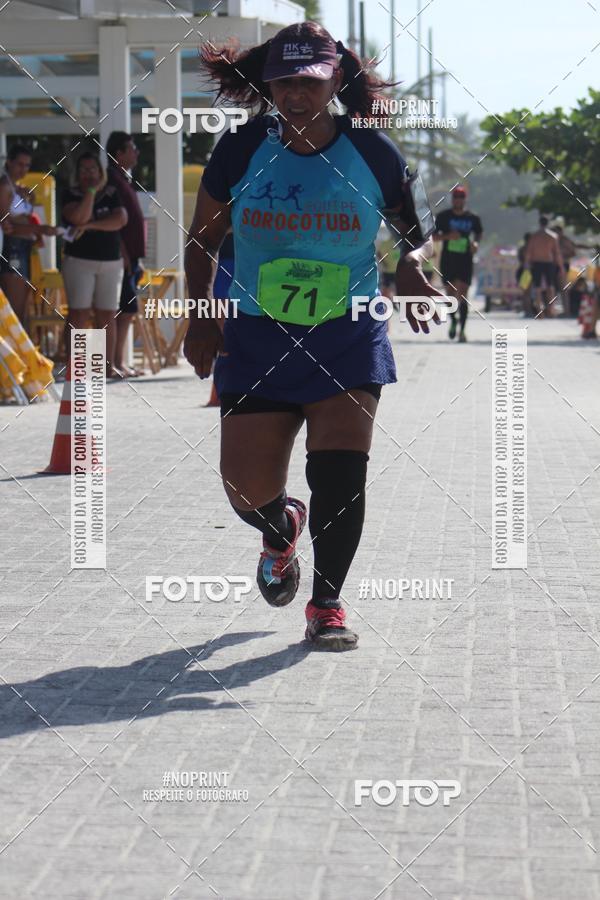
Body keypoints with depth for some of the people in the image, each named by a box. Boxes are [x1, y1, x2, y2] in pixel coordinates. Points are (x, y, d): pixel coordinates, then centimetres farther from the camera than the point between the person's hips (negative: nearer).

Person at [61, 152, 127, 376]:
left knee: (107, 316, 1)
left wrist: (91, 225, -13)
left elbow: (121, 219, -8)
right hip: (79, 261, -2)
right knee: (79, 314, -10)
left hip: (111, 262, 3)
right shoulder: (71, 195, 3)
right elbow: (80, 217, -17)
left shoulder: (111, 194, 10)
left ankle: (109, 365, 4)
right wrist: (92, 190, -12)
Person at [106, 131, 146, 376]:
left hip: (129, 256, 10)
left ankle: (119, 362, 12)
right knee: (125, 310, -10)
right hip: (122, 256, -10)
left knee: (127, 311, 9)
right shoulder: (113, 178, -11)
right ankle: (117, 363, -8)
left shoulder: (123, 179, 20)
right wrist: (123, 253, -22)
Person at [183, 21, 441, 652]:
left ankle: (326, 604, 4)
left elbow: (419, 234, 9)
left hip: (350, 338, -1)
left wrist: (412, 267, -14)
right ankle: (282, 528, 36)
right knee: (249, 492, -2)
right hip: (257, 338, 1)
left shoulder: (373, 154, -5)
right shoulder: (241, 150, -3)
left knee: (341, 471, -14)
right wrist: (201, 318, -4)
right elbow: (203, 240, 8)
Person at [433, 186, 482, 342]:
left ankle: (462, 330, -9)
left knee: (463, 296, -10)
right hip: (447, 261, 1)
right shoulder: (444, 216, 0)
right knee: (450, 295, 6)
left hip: (465, 261, -1)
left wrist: (476, 243, -2)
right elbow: (434, 236, 2)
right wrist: (448, 236, -15)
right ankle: (453, 322, 31)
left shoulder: (472, 218, 2)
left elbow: (479, 233, 20)